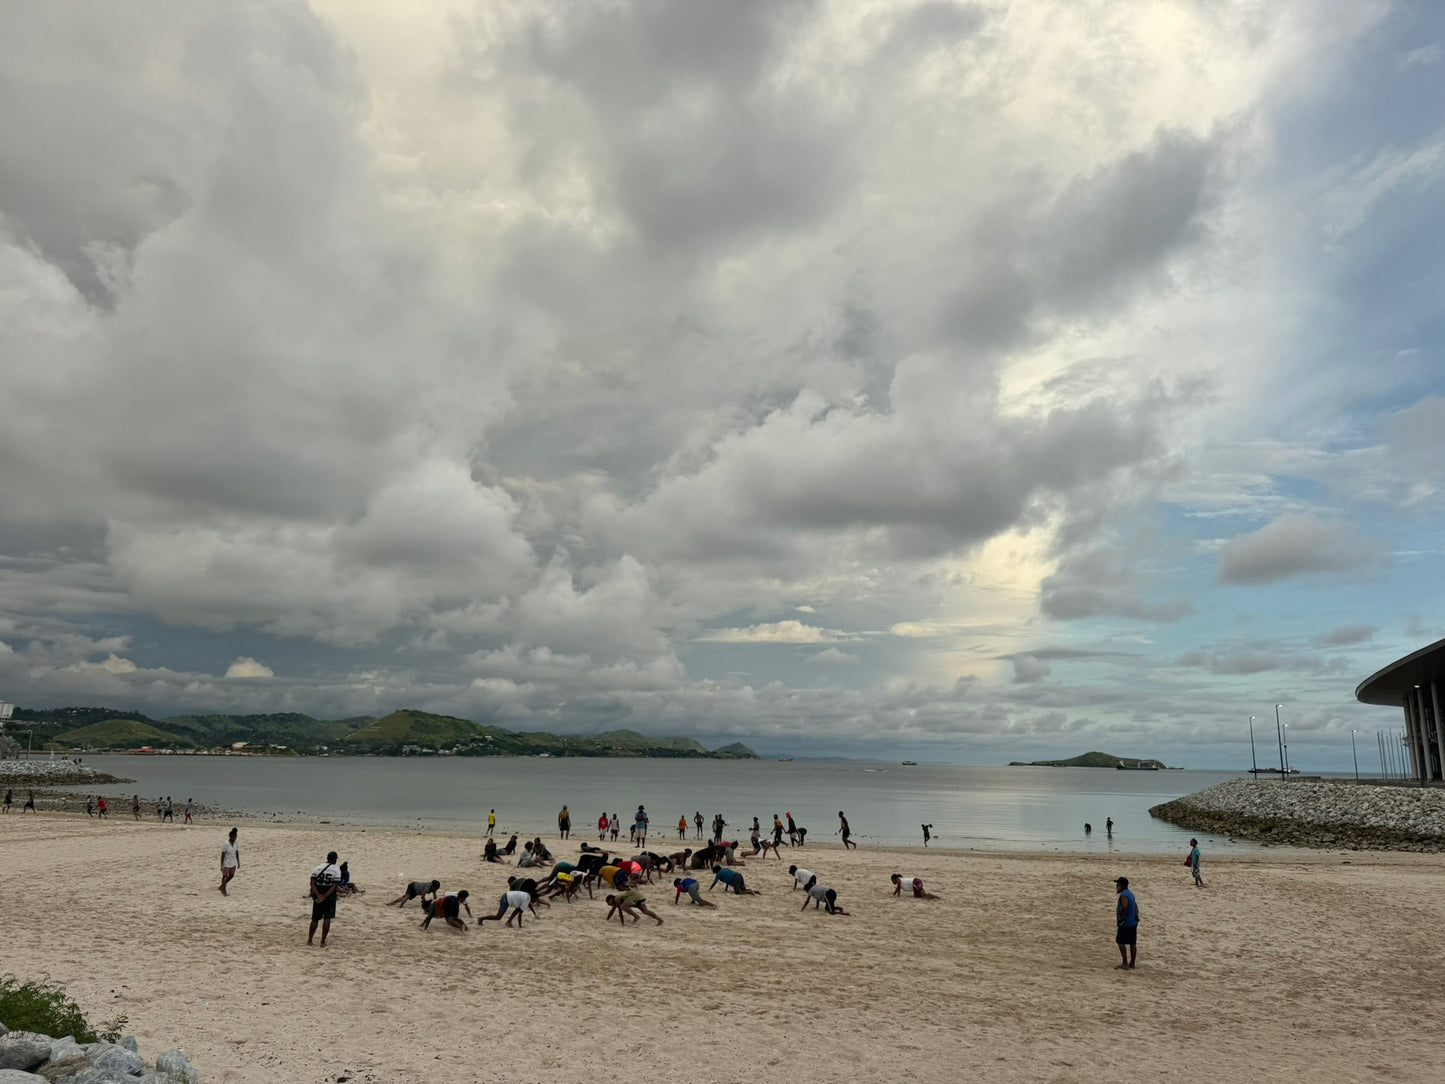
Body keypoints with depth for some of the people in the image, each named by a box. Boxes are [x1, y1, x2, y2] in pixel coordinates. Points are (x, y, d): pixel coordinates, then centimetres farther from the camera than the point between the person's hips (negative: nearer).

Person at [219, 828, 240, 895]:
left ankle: (221, 886, 36)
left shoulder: (235, 843, -3)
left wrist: (238, 862, 11)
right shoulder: (225, 844, -21)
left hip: (233, 864, 7)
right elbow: (222, 855, -16)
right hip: (226, 864, -7)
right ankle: (224, 891, 20)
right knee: (225, 877, 6)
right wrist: (221, 865, -15)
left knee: (231, 876, 16)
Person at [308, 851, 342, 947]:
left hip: (317, 896, 3)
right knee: (327, 919, 1)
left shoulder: (317, 868, 4)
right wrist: (324, 896, -16)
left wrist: (318, 895, -13)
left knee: (315, 919, 14)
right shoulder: (336, 871, -5)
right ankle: (323, 941, -1)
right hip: (330, 897, -3)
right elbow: (334, 886, -15)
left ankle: (309, 940, 19)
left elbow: (312, 883, -5)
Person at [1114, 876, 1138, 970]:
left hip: (1126, 923, -10)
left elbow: (1124, 908, -26)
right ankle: (1132, 964, 15)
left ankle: (1125, 963, -9)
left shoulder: (1124, 895, -16)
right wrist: (1135, 916, 16)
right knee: (1132, 943, 10)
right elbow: (1136, 907, 20)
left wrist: (1121, 919, -18)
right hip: (1133, 922, 10)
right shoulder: (1130, 894, 16)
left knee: (1121, 942, -6)